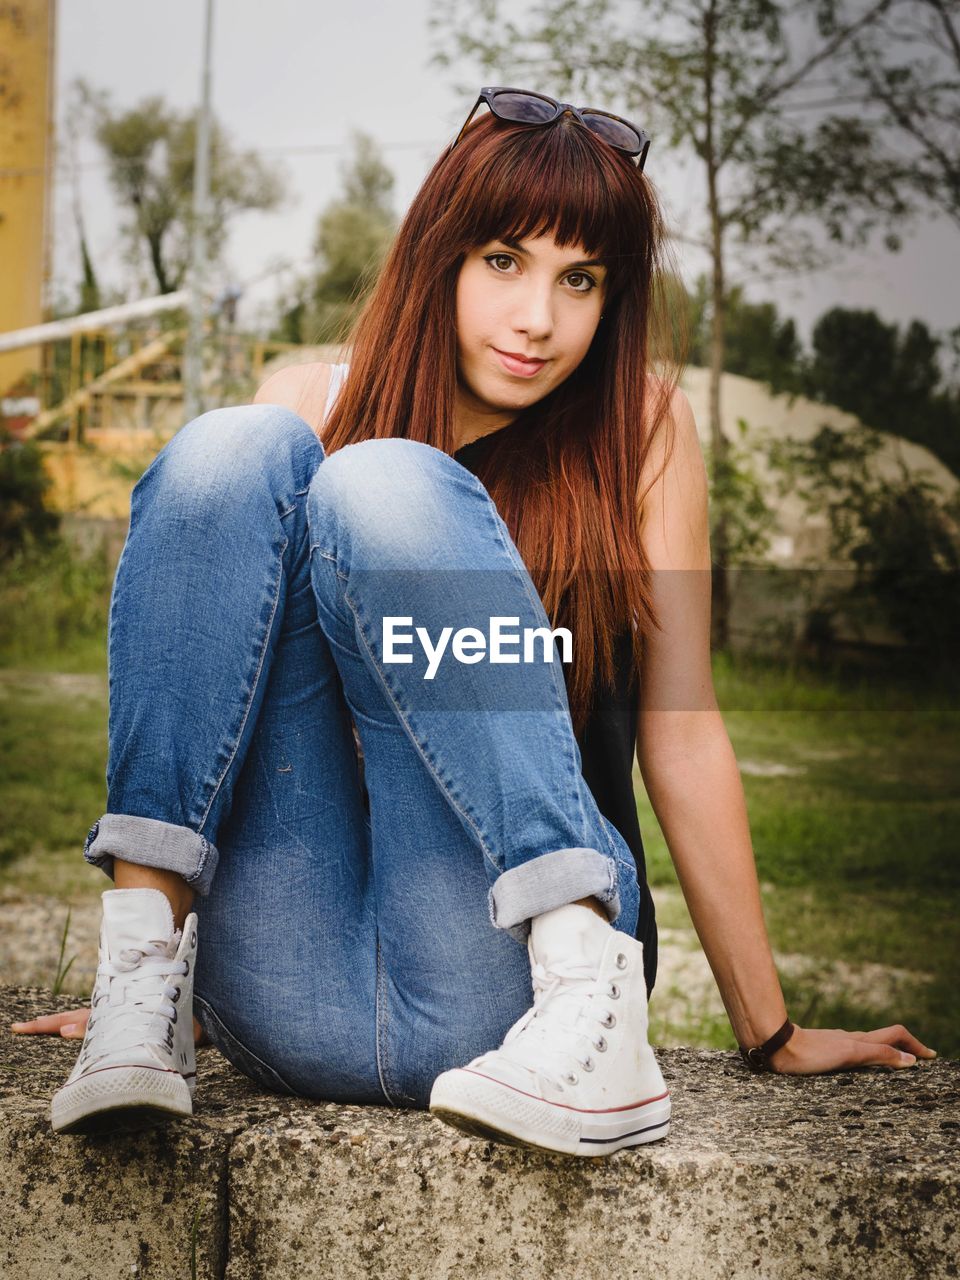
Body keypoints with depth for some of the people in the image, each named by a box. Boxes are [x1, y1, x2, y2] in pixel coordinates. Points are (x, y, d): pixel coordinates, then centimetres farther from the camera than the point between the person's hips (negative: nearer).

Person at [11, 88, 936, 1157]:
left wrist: (771, 1032, 6)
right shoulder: (308, 406, 12)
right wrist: (133, 984, 16)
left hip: (500, 978, -2)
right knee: (233, 452, -13)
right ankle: (146, 970, -21)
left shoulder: (640, 425, 6)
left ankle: (591, 994, -29)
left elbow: (679, 728, 6)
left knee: (382, 487, -20)